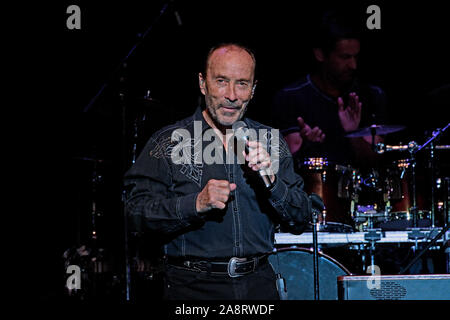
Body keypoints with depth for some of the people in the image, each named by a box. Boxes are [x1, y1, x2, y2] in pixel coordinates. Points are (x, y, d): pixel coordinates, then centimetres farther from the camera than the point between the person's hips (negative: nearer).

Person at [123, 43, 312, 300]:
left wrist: (271, 181, -14)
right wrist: (197, 204, -22)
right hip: (193, 288, -3)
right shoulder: (169, 142, -2)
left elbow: (301, 220, 3)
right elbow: (137, 213, -9)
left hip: (259, 284, 3)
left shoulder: (271, 142, 7)